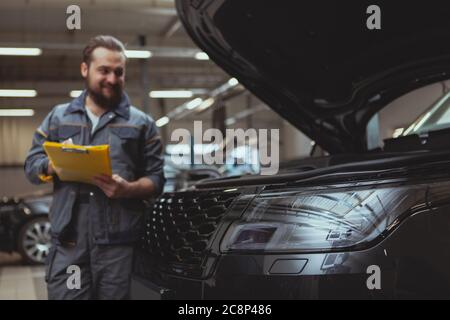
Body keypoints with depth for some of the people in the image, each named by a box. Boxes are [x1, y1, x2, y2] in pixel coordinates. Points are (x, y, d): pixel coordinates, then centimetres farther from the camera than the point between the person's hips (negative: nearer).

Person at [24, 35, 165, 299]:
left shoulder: (142, 123, 12)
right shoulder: (58, 117, 17)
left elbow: (156, 179, 7)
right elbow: (31, 166, 13)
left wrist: (128, 189, -14)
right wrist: (55, 164, -9)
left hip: (120, 244, -1)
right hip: (68, 243, 1)